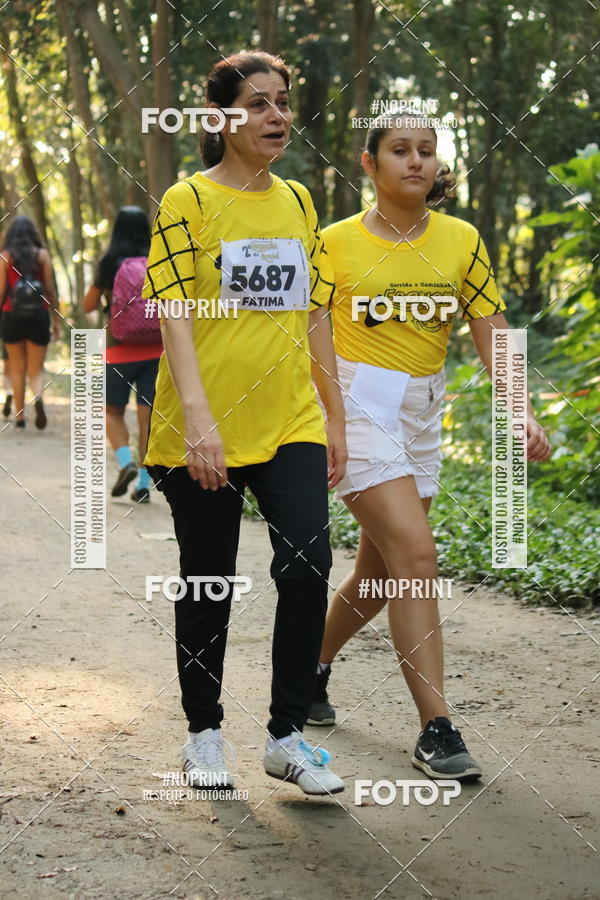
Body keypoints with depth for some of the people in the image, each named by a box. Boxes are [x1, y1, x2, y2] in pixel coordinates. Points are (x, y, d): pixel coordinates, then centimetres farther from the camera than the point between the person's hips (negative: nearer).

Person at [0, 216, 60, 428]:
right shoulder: (42, 254, 2)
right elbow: (50, 290, 0)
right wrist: (56, 320, 5)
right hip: (39, 315, 0)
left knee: (17, 369, 11)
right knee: (36, 369, 5)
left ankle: (19, 415, 8)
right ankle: (38, 398, -23)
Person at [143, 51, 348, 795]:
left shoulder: (298, 203, 12)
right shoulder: (188, 201, -5)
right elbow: (173, 314, -12)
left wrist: (334, 415, 14)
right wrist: (198, 416, -22)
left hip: (291, 425, 4)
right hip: (205, 435, -4)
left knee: (309, 563, -10)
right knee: (208, 582, 6)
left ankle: (287, 737, 3)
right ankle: (204, 734, 24)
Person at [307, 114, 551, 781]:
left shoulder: (461, 242, 4)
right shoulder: (335, 243, -4)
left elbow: (490, 333, -1)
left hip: (422, 415, 5)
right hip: (356, 407, -5)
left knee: (380, 571, 12)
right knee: (415, 556, -18)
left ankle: (312, 667, 40)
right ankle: (436, 731, -14)